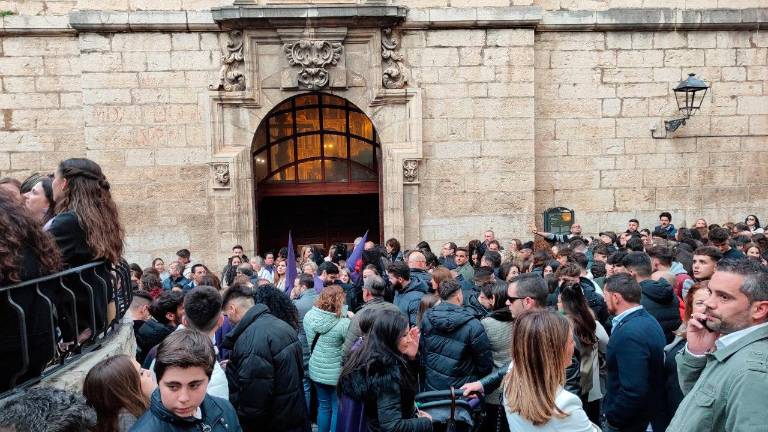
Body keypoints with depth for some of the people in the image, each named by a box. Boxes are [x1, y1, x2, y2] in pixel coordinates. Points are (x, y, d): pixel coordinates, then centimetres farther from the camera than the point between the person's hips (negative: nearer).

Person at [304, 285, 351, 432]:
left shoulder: (309, 316, -9)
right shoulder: (344, 323, -25)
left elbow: (309, 342, 5)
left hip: (316, 370, 5)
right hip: (337, 373, -5)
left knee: (323, 406, 22)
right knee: (337, 408, 13)